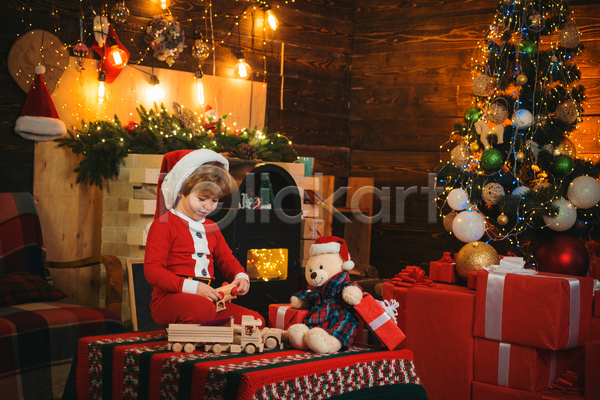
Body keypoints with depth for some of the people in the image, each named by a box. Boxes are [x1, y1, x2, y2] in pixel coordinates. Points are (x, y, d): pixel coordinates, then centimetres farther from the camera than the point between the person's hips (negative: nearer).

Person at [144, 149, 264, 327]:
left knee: (256, 320, -13)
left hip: (206, 298, 7)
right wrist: (193, 287, -23)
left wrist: (241, 276, 4)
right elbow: (152, 270, -13)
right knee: (203, 309, -42)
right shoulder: (164, 224, -4)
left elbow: (227, 259, 30)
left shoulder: (210, 227, 22)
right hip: (169, 298, -7)